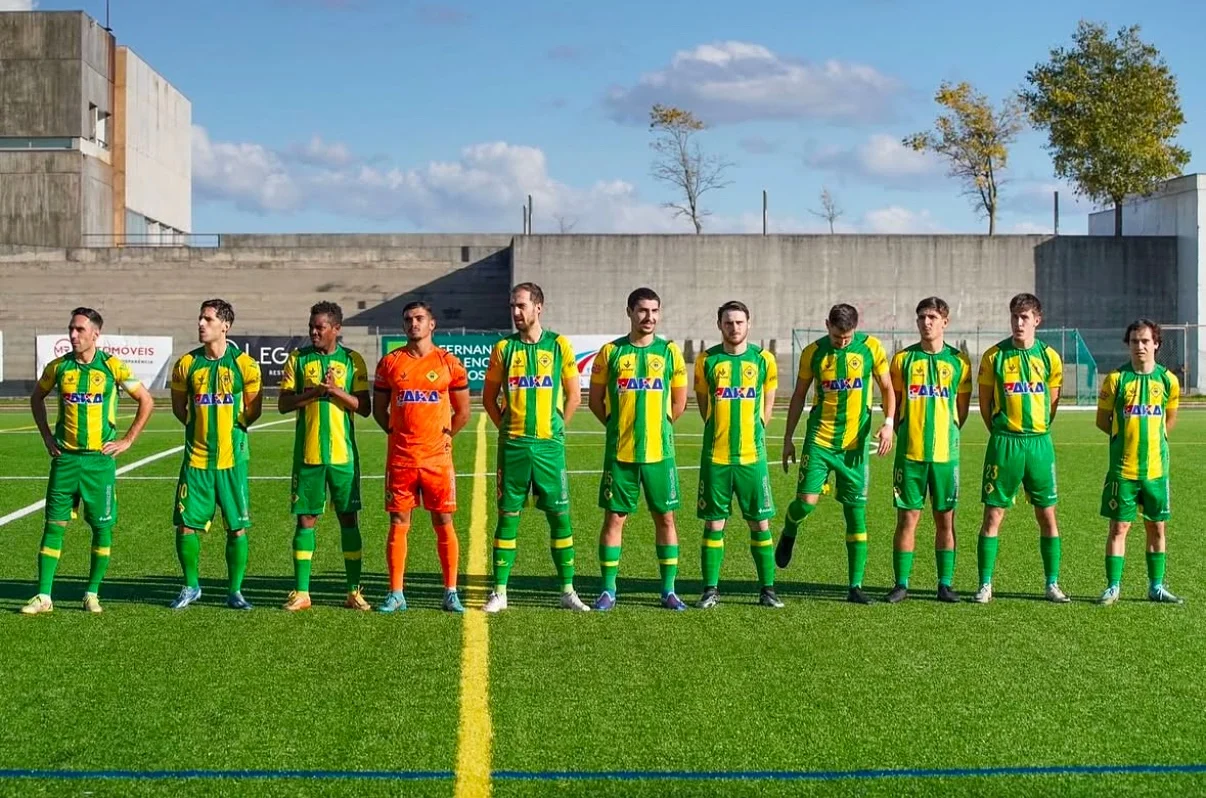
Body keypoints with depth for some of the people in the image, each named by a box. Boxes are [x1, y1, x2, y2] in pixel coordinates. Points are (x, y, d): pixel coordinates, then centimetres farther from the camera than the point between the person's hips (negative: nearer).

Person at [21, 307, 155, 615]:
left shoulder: (112, 367, -4)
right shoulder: (58, 367, 3)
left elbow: (146, 401, 2)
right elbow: (36, 398, 21)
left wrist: (127, 440, -1)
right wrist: (47, 436, 12)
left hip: (100, 459, -2)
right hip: (65, 459, 2)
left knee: (102, 527, 2)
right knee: (54, 525, 0)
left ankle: (92, 594, 15)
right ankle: (43, 596, 3)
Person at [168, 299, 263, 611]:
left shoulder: (245, 364, -2)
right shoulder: (187, 364, 4)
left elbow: (254, 409, 6)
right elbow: (178, 406, 15)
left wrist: (233, 426, -1)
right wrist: (199, 426, 7)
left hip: (232, 458, -2)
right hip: (196, 458, 2)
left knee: (237, 527, 1)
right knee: (186, 525, 1)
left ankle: (235, 591, 14)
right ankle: (191, 586, 20)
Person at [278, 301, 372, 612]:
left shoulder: (352, 360, 4)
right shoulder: (298, 358, 6)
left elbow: (365, 408, 0)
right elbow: (283, 403, 1)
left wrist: (336, 391, -14)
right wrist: (314, 391, -14)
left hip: (343, 453, 0)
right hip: (307, 454, 0)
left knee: (349, 518, 3)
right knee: (306, 519, 2)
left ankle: (354, 592, 11)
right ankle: (301, 592, 9)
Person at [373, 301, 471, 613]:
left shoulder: (449, 363, 4)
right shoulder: (390, 362, 6)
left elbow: (462, 412, 11)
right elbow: (379, 408, 14)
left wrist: (445, 435, 5)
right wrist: (397, 433, 6)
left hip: (437, 456, -1)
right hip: (400, 456, 1)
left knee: (444, 522, 1)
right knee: (398, 523, 2)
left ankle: (450, 593, 8)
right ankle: (396, 594, 9)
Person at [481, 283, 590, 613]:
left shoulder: (559, 346, 3)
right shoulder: (504, 348, 5)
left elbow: (574, 395, 8)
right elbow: (489, 396, 13)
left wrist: (555, 427, 4)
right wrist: (506, 427, 4)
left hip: (549, 445, 0)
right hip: (512, 446, 1)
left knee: (560, 515, 2)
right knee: (508, 516, 3)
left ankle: (568, 591, 11)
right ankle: (499, 592, 8)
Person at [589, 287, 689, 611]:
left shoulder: (669, 352, 4)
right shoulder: (611, 351, 2)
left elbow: (679, 402, 11)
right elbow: (596, 400, 8)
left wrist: (656, 427, 10)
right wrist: (620, 426, 6)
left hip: (659, 451, 1)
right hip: (619, 451, -1)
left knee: (665, 518, 5)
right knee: (614, 517, 1)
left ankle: (669, 590, 14)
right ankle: (608, 590, 10)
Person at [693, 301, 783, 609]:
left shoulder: (763, 359, 3)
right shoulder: (707, 360, 3)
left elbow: (767, 404, 14)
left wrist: (751, 431, 10)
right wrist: (721, 429, 10)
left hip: (752, 455, 0)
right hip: (716, 456, 0)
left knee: (760, 522, 2)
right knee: (713, 523, 2)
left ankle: (767, 588, 11)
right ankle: (710, 589, 10)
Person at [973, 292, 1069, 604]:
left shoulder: (1049, 357, 3)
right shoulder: (994, 356, -1)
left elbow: (1052, 402, 12)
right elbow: (985, 403, 6)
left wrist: (1036, 432, 10)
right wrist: (1002, 434, 7)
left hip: (1039, 443, 2)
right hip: (1003, 443, -2)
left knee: (1047, 515, 6)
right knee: (993, 516, -2)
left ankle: (1052, 584, 15)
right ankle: (985, 585, 5)